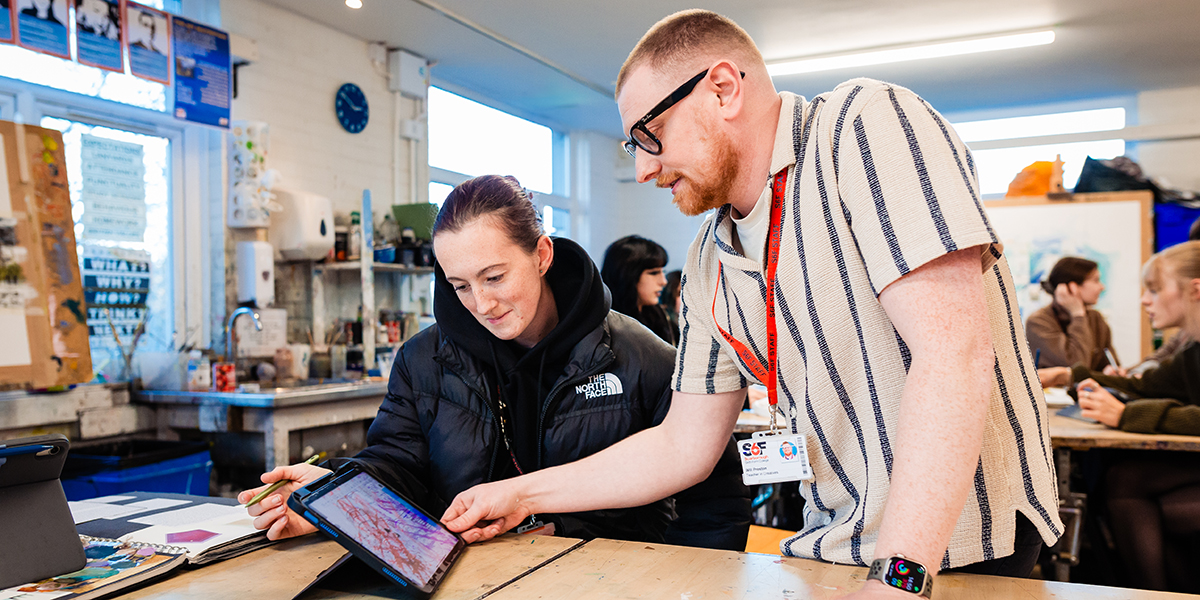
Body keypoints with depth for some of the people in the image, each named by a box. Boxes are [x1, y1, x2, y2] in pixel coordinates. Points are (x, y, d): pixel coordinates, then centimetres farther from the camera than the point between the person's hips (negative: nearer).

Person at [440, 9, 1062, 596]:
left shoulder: (865, 124, -14)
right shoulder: (708, 264, 6)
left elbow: (953, 348, -24)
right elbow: (685, 445, 10)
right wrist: (521, 496, 10)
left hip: (964, 544, -5)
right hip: (831, 548, 5)